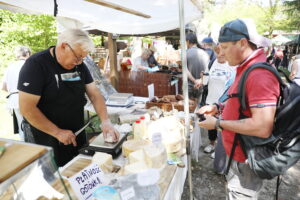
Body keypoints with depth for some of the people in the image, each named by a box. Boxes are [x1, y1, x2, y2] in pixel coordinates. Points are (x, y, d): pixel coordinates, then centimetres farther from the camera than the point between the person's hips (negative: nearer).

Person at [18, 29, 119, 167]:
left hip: (78, 136, 6)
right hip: (50, 142, -6)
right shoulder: (36, 65, -17)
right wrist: (58, 132, -19)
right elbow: (27, 108, -20)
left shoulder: (79, 66, 1)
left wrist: (105, 121, -13)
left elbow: (94, 94, 0)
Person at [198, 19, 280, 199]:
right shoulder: (247, 68, 6)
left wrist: (218, 123, -23)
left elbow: (262, 127, -33)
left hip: (246, 161, -9)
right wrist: (218, 108, 3)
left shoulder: (260, 74, -27)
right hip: (238, 154, 9)